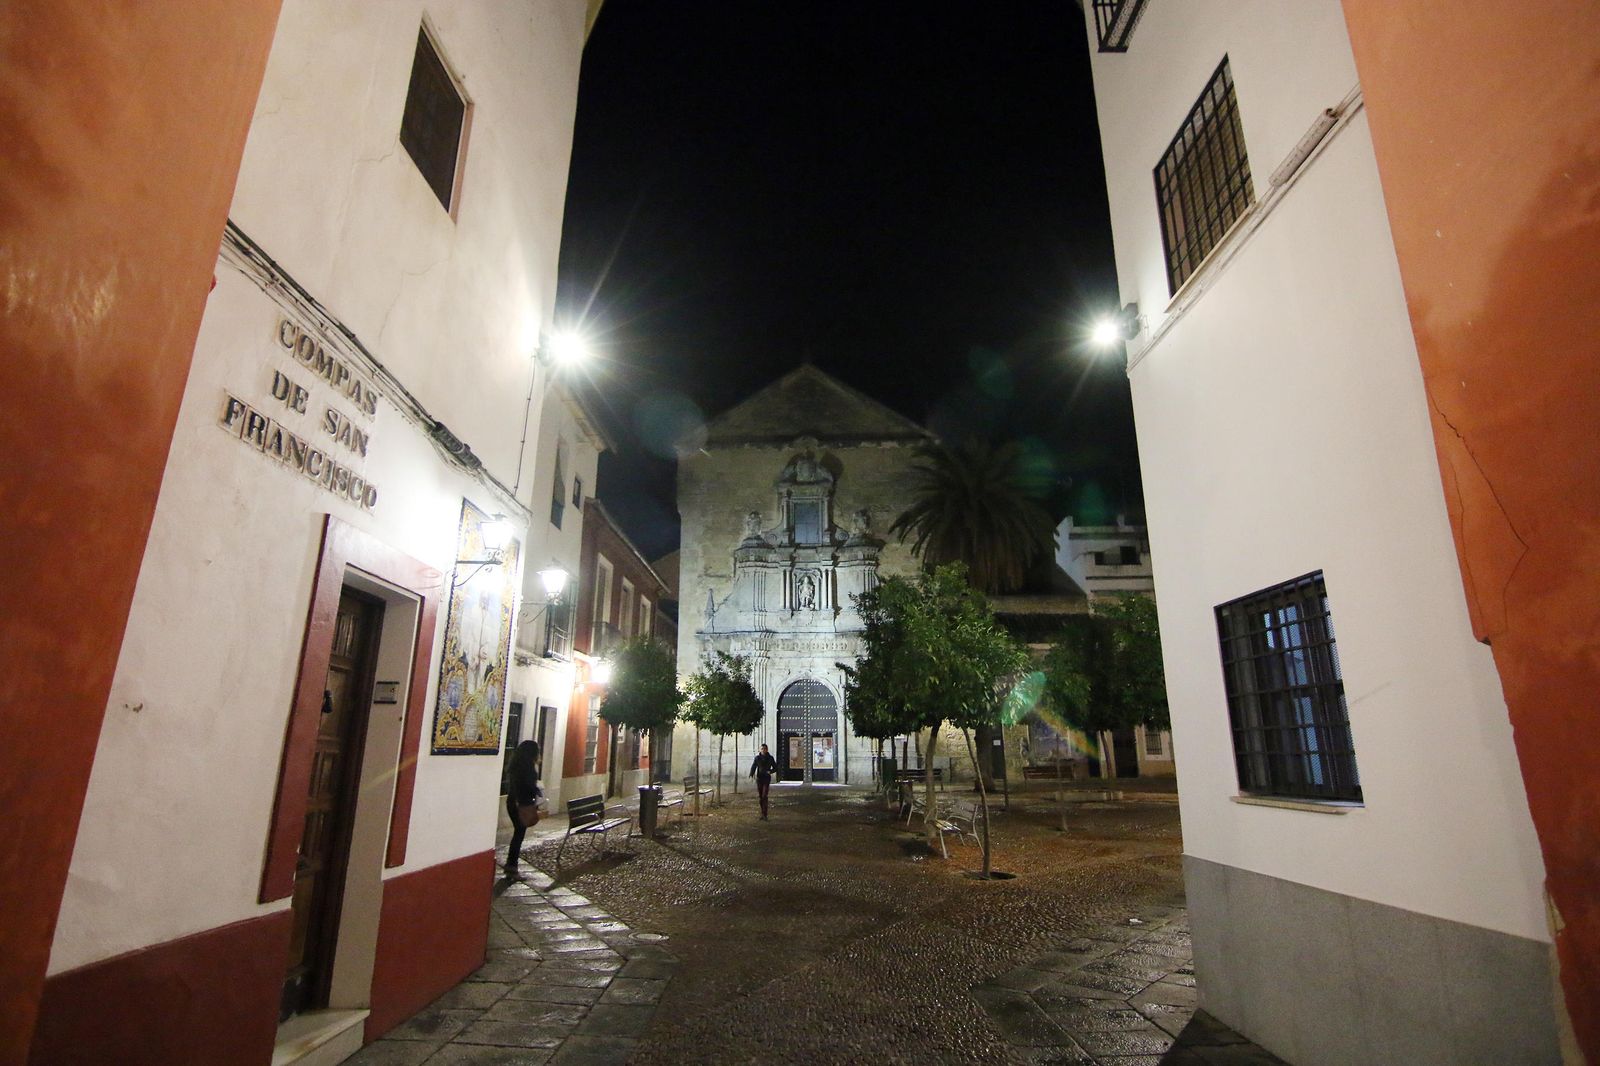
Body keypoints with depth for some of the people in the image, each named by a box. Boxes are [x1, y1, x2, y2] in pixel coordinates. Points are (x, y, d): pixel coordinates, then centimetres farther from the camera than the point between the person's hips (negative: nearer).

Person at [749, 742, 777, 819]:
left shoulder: (770, 758, -1)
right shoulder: (757, 758, 1)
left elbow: (775, 768, 5)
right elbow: (753, 767, -5)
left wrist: (770, 771, -16)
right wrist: (751, 774, -25)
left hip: (767, 779, -2)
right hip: (759, 778, 2)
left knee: (764, 796, -13)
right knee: (760, 796, 7)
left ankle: (764, 815, -14)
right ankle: (763, 813, 21)